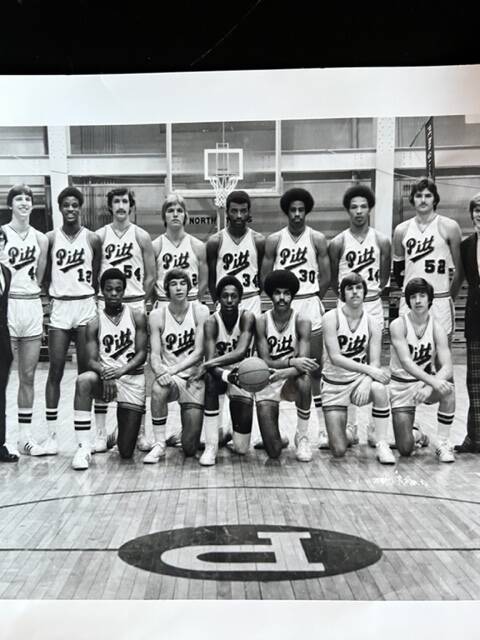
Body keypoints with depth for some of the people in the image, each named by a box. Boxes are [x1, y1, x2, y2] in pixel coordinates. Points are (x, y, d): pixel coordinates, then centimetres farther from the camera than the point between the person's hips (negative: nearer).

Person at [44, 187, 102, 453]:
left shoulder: (93, 239, 3)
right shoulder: (50, 238, 4)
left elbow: (97, 278, 6)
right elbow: (44, 275, 7)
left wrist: (98, 305, 1)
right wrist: (46, 301, -2)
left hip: (86, 306, 0)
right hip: (59, 307, 0)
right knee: (55, 371, 0)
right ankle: (51, 435, 6)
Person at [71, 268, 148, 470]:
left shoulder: (137, 316, 1)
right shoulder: (95, 323, 2)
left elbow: (142, 353, -5)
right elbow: (92, 360, -6)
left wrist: (121, 371, -24)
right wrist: (105, 374, -29)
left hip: (133, 379, -1)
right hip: (105, 377, 1)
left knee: (126, 452, -2)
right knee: (83, 381, -37)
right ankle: (83, 448, -28)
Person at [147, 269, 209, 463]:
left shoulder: (200, 312, -6)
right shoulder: (157, 315, -2)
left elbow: (199, 352, -11)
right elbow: (155, 354, -7)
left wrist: (173, 370, -24)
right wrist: (160, 372, -29)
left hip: (193, 377, -1)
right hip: (169, 375, 1)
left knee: (190, 448, -5)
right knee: (158, 388, -38)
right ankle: (159, 444, -17)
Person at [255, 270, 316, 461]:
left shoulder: (302, 322, -9)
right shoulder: (261, 322, -8)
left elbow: (303, 363, -17)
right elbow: (265, 361, -14)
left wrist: (283, 373, -36)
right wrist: (291, 362, -31)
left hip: (291, 381, 1)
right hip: (266, 384, 0)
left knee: (303, 381, -39)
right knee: (273, 452, -12)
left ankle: (302, 437, -14)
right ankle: (273, 436, 29)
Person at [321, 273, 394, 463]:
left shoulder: (372, 323, -3)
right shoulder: (332, 317, -12)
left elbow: (375, 363, -8)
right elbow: (335, 357, -21)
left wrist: (366, 381, -29)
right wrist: (369, 369, -29)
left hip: (360, 380, 2)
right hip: (334, 384, -2)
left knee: (379, 389, -36)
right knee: (339, 451, -9)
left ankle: (382, 444, -18)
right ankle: (348, 432, 29)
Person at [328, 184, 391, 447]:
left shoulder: (382, 241, 2)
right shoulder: (338, 243, -1)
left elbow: (384, 278, 9)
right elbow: (332, 280, 5)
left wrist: (372, 292, 2)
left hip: (373, 307, 0)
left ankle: (375, 429, 12)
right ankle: (348, 429, 9)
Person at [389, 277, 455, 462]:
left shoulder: (436, 327, -10)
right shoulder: (398, 325, -16)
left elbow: (447, 367, -20)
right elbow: (406, 362, -27)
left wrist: (429, 387, -38)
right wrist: (433, 381, -42)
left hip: (428, 381, 2)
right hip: (402, 385, -2)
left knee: (448, 389, -35)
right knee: (406, 449, -10)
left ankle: (442, 443, -15)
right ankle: (415, 435, 29)